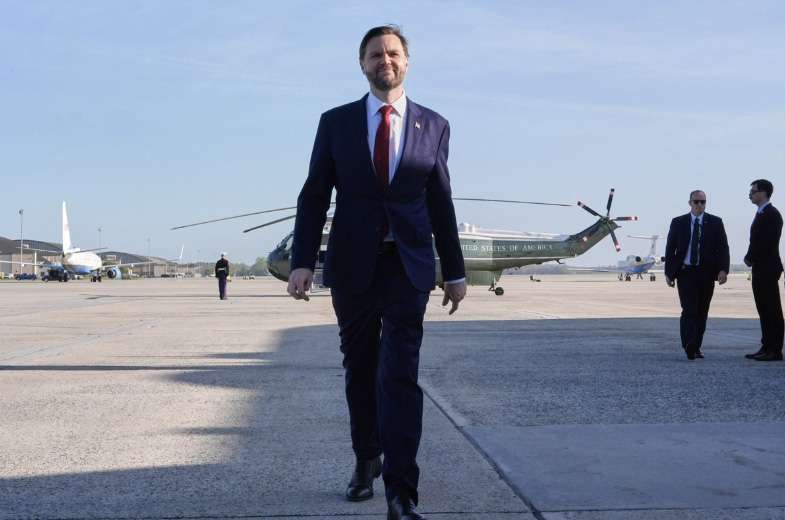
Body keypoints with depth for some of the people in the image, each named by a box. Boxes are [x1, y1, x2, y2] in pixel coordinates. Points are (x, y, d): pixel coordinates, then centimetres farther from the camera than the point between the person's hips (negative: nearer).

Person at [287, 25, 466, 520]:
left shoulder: (434, 126, 5)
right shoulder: (336, 122, 4)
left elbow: (441, 203, 8)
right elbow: (314, 197, 1)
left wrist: (454, 271, 8)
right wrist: (303, 262, -8)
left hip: (408, 265, -1)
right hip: (352, 264, 1)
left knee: (400, 374, -9)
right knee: (360, 369, 12)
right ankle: (366, 460, 33)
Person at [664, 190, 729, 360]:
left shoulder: (715, 223, 7)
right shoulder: (678, 223, 7)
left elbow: (723, 248, 3)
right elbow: (670, 249, 8)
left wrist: (723, 270, -10)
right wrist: (668, 272, 1)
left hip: (706, 273, 2)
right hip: (685, 272, -2)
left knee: (702, 313, 6)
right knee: (689, 310, -15)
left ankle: (696, 347, 15)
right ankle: (689, 346, -24)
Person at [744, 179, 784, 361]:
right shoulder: (761, 214, 17)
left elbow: (767, 243, -19)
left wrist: (750, 258, -10)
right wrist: (750, 258, 4)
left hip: (767, 269, -10)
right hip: (760, 269, 10)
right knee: (764, 310, 10)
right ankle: (767, 348, 14)